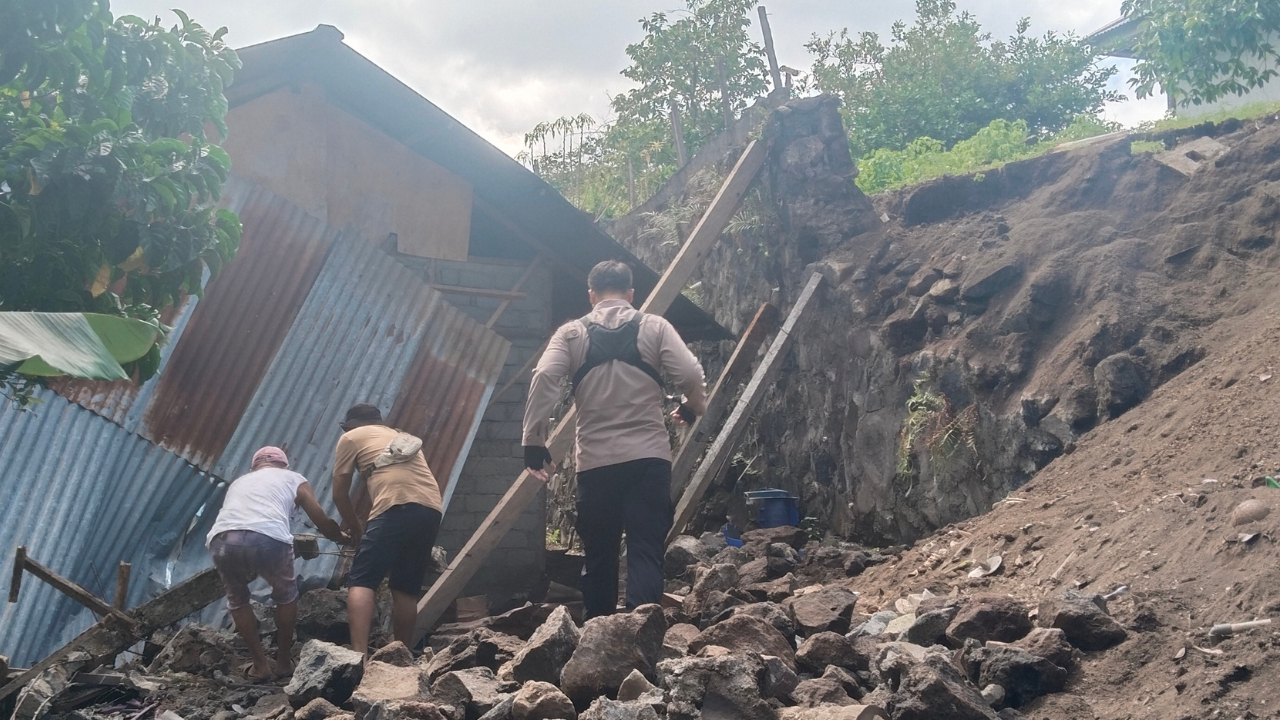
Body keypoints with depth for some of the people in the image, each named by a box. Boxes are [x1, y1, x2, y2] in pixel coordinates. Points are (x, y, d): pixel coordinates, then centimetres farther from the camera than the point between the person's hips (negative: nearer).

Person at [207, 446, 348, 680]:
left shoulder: (239, 482, 38)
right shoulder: (293, 479, 29)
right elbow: (323, 522, 25)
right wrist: (342, 538, 47)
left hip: (222, 540, 3)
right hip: (267, 539, -2)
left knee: (237, 600, 31)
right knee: (286, 595, 28)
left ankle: (260, 665, 30)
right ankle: (284, 661, 35)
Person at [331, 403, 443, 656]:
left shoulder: (351, 437, 20)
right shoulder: (404, 437, 37)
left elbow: (340, 494, 20)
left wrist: (356, 528, 35)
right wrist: (367, 523, 48)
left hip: (398, 508, -6)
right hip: (431, 510, 6)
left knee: (360, 582, -5)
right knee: (406, 589, 15)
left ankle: (359, 655, -18)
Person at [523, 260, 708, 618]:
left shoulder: (571, 333, 6)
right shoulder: (654, 327, 6)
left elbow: (544, 379, -9)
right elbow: (692, 376, -4)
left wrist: (533, 441, -6)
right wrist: (692, 408, 18)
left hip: (595, 461, 1)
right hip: (649, 456, -1)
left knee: (599, 555, 12)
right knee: (646, 552, -2)